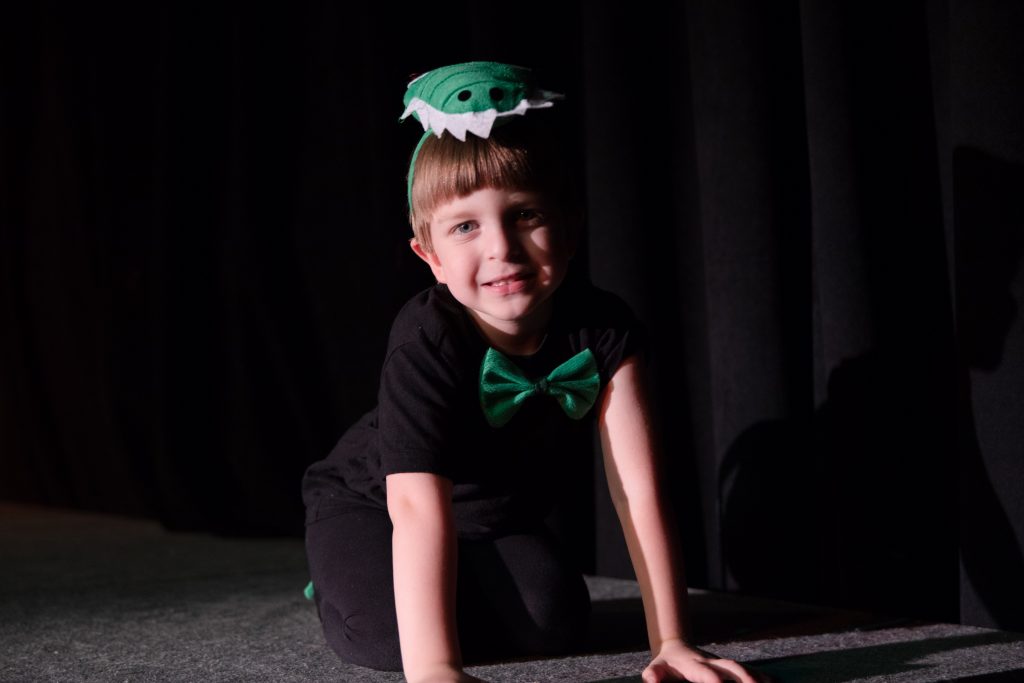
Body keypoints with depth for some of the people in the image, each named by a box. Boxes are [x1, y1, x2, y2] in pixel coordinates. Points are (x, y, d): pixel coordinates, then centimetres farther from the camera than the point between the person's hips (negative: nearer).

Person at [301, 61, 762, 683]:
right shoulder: (426, 343, -36)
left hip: (495, 515, 3)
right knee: (394, 631, -28)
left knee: (553, 619, -21)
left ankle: (464, 584, 13)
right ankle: (339, 593, 9)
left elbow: (639, 491, -31)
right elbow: (418, 504, -47)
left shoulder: (603, 330, -26)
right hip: (369, 506, -3)